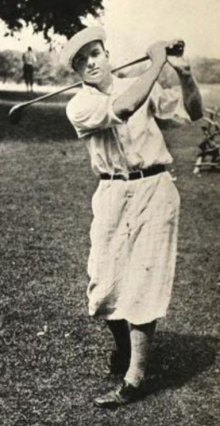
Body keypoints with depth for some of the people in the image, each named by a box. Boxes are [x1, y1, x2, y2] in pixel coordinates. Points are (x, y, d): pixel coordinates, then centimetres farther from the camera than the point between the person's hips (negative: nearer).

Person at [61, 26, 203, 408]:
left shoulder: (141, 86, 6)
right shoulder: (79, 107, -3)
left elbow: (193, 112, 6)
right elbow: (123, 109, -22)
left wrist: (184, 75, -12)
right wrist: (157, 62, -16)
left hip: (154, 190, -1)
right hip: (112, 194, 1)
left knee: (142, 282, -3)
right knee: (106, 280, 6)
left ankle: (134, 378, 6)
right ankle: (122, 346, 36)